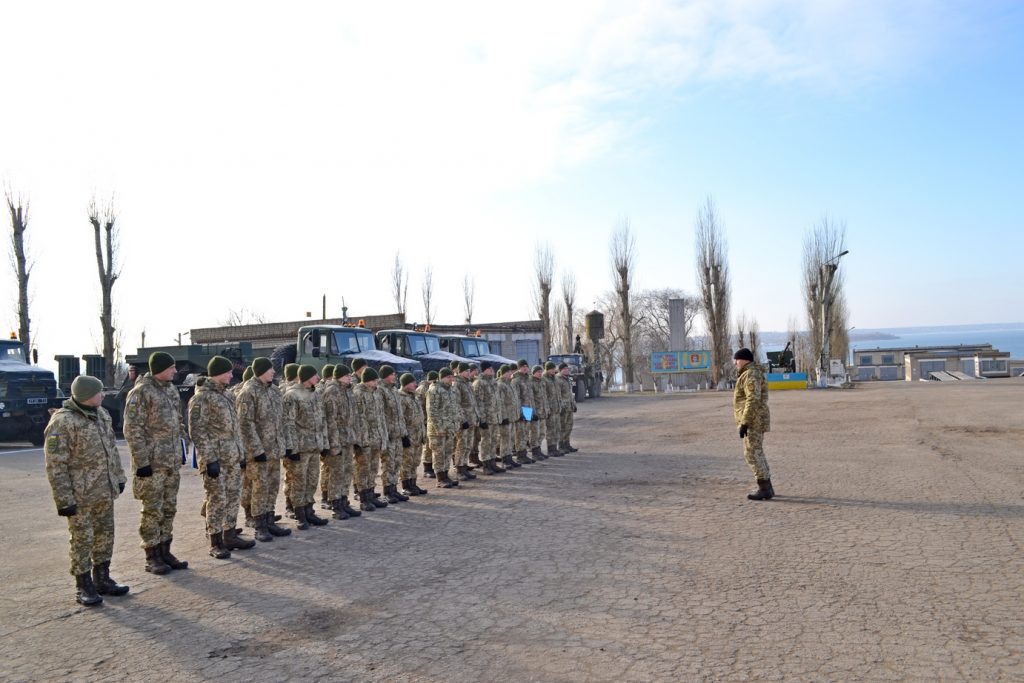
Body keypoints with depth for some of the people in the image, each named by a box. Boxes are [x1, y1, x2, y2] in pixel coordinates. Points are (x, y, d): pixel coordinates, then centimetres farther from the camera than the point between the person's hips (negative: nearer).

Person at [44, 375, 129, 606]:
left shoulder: (101, 414, 7)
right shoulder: (63, 422, -17)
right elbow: (55, 465, -18)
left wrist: (118, 477, 17)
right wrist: (64, 499, -19)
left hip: (105, 491, 8)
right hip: (80, 495, -7)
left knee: (105, 534, 15)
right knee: (83, 539, 3)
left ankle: (102, 579, 28)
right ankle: (84, 586, 16)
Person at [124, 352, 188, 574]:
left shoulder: (171, 389, 12)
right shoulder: (141, 393, -13)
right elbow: (132, 430, -15)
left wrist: (181, 448, 16)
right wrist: (142, 462, -17)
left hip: (172, 462, 8)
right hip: (152, 463, -8)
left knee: (169, 509, 13)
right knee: (152, 511, 1)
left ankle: (164, 551, 23)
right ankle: (152, 557, 11)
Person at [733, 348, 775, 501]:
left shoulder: (750, 375, -16)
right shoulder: (754, 373, 17)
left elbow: (753, 400, -24)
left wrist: (744, 423, -24)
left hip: (752, 421, -11)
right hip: (755, 420, 11)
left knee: (752, 454, -7)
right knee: (756, 453, 15)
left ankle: (764, 489, -4)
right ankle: (766, 487, 19)